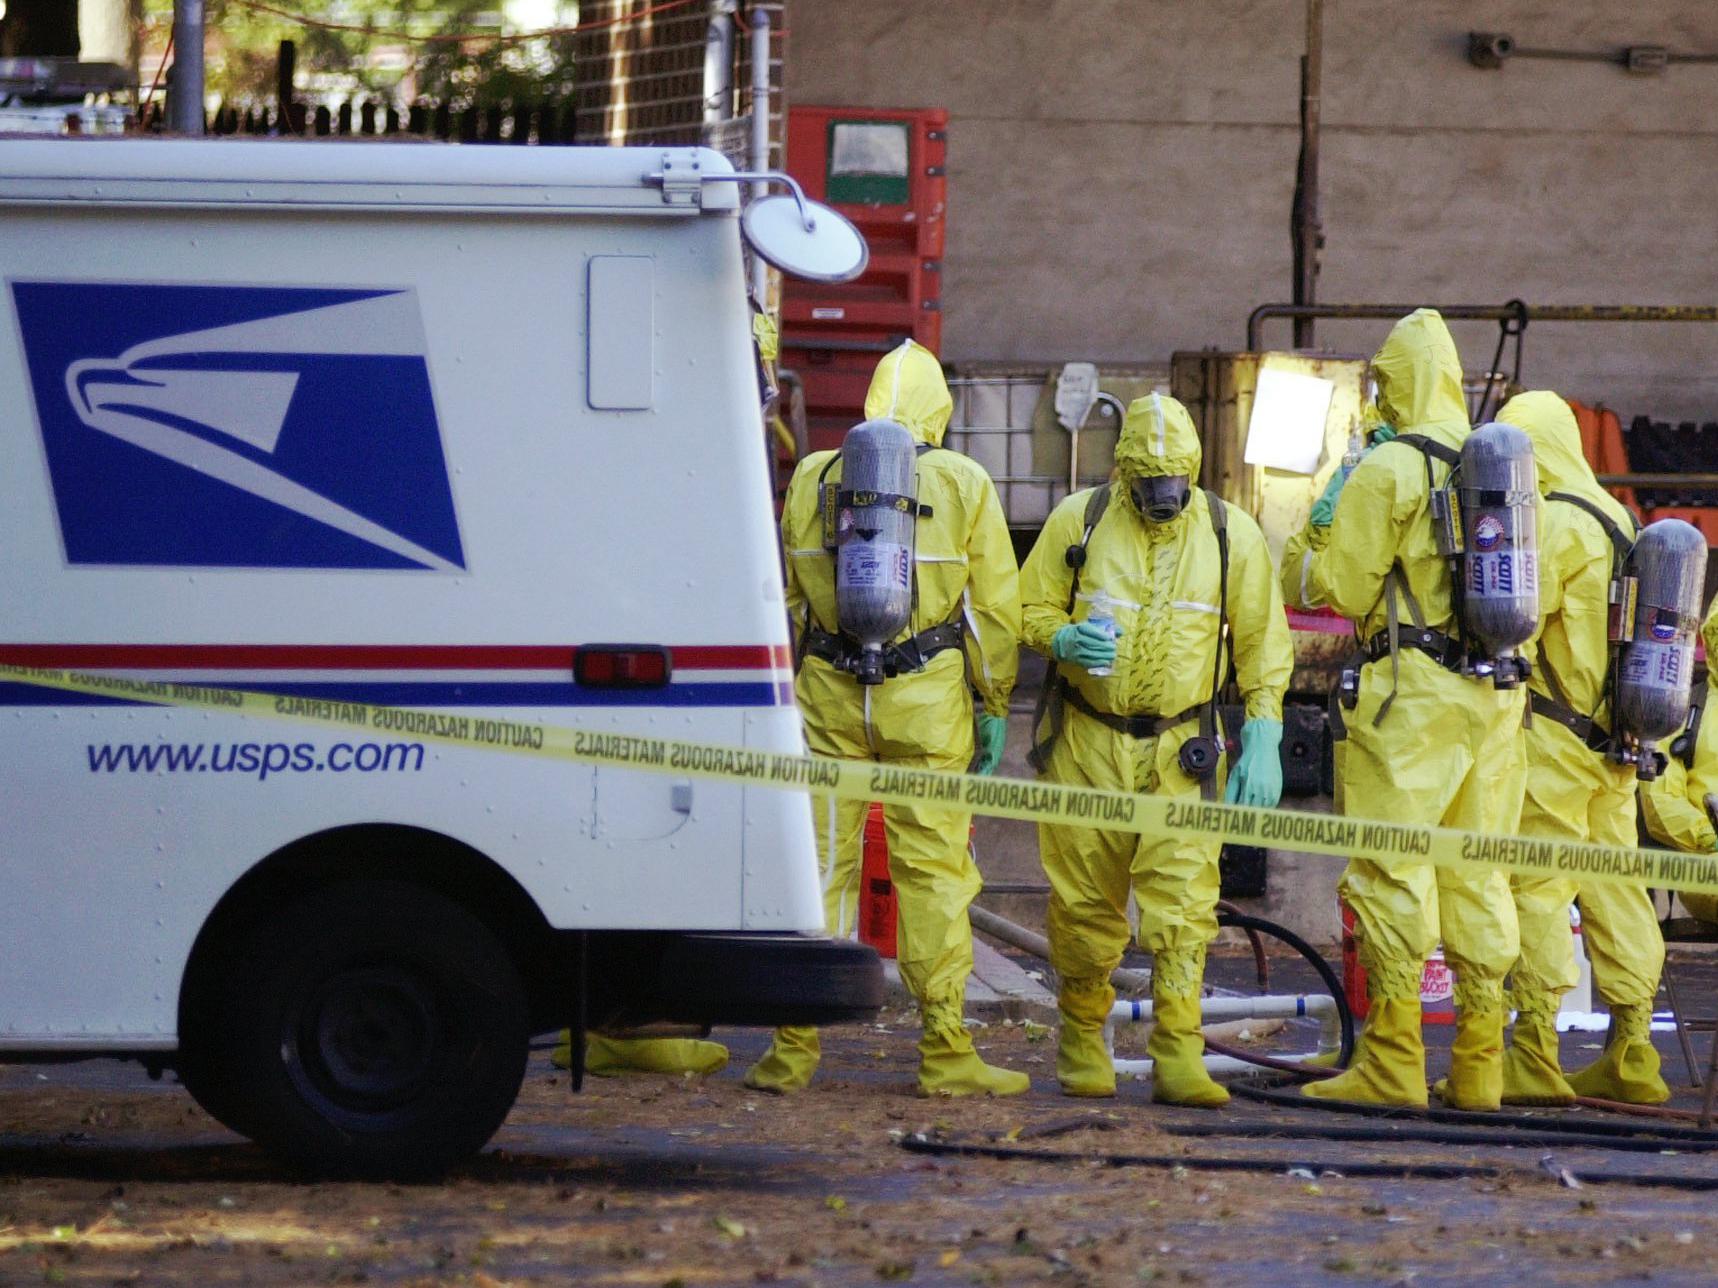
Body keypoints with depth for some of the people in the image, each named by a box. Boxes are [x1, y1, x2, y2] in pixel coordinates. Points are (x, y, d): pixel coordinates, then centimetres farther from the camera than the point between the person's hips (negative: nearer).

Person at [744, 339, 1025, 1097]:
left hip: (830, 694, 2)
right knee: (932, 870, 1)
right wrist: (994, 705, 9)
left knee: (820, 864, 6)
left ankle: (794, 1051, 5)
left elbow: (790, 598, 12)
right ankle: (946, 1054, 1)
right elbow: (995, 608, 1)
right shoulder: (964, 485, -1)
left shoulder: (812, 479, 6)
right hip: (926, 700, -2)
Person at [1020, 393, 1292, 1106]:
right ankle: (1082, 1040, 22)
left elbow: (1262, 644, 5)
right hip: (1087, 739, 0)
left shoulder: (1232, 536, -1)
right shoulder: (1079, 520, -3)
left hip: (1180, 750, 0)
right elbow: (1032, 608, 5)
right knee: (1086, 901, 4)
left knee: (1182, 898, -12)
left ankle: (1178, 1055, -12)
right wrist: (1066, 639, -18)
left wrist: (1263, 738, -3)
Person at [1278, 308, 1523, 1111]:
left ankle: (1391, 1066, -8)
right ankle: (1479, 1067, 9)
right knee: (1476, 873, 10)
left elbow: (1337, 584, -6)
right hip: (1497, 692, 7)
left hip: (1411, 694, -7)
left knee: (1391, 872, -5)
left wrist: (1308, 541, 11)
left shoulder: (1387, 471, -8)